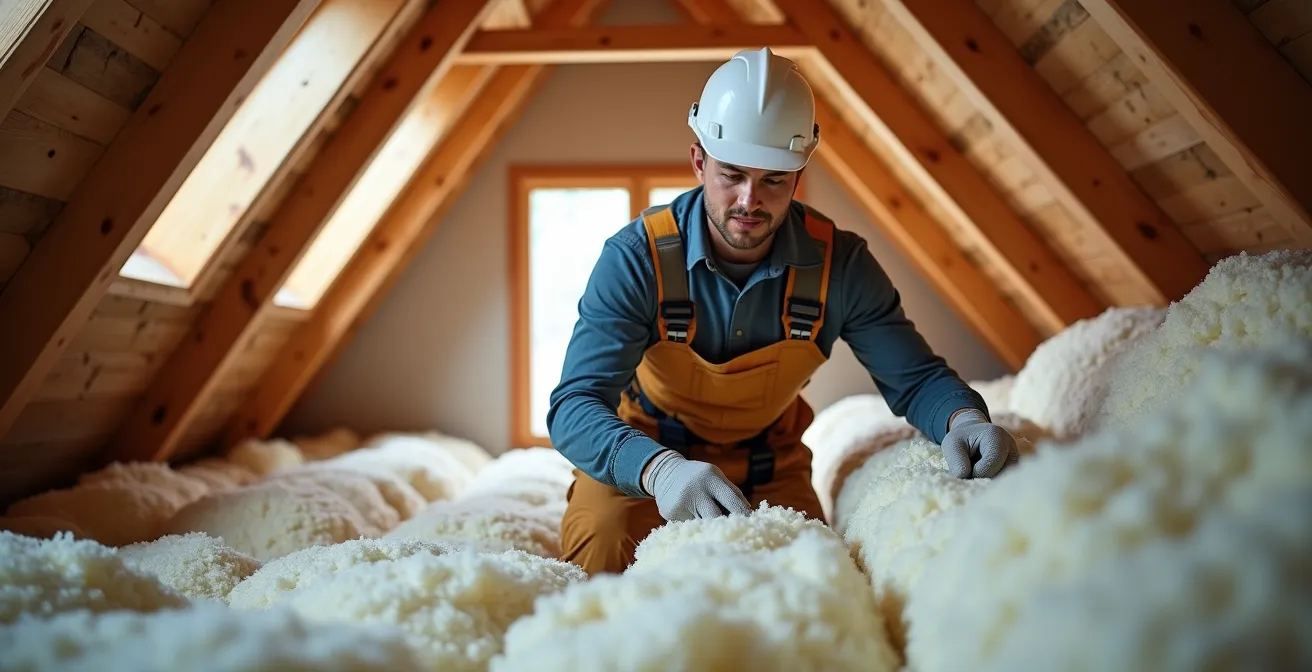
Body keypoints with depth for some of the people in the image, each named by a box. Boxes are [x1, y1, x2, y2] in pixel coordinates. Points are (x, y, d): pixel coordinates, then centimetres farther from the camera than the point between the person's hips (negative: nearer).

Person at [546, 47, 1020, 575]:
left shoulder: (840, 265, -17)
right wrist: (660, 469, -54)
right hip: (637, 461, -2)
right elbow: (575, 404, -32)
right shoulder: (636, 257, -25)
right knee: (605, 550, -30)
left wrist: (965, 420, -34)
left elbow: (914, 378, -9)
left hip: (768, 469, 2)